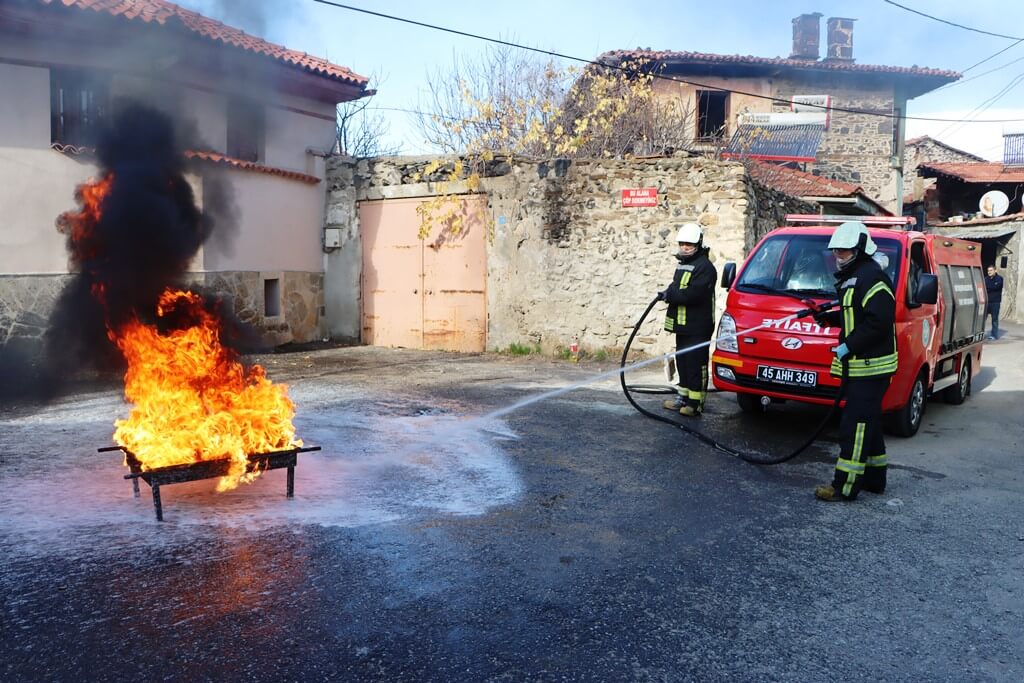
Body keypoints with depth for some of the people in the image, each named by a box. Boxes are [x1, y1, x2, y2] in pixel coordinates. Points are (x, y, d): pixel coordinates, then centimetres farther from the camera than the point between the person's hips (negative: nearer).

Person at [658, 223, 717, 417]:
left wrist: (670, 295, -15)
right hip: (682, 324, 10)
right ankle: (683, 396, 26)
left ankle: (696, 403, -2)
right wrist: (670, 294, 1)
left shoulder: (704, 266, -13)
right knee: (682, 361, 16)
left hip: (698, 326, -10)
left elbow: (694, 293, -24)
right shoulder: (682, 264, 18)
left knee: (696, 364, -6)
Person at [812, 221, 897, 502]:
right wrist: (827, 317, 10)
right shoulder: (852, 277, 19)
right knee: (867, 423, 17)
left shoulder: (871, 277, -16)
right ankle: (874, 478, 28)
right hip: (859, 365, 11)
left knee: (856, 424, -10)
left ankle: (845, 486, -7)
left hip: (870, 365, -11)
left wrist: (848, 346, -21)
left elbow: (879, 321, -24)